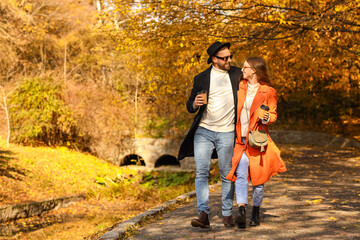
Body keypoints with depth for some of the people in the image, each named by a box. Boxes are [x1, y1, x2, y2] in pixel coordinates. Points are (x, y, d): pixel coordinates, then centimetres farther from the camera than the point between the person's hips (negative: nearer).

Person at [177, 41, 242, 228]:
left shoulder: (237, 74, 6)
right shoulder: (201, 78, 5)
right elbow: (190, 107, 9)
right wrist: (195, 104, -15)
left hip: (226, 133, 0)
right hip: (204, 131, 0)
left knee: (227, 175, 4)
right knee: (201, 172, -9)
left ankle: (227, 214, 14)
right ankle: (203, 214, -10)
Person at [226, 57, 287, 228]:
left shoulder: (268, 91, -1)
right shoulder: (240, 87, 9)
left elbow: (273, 115, 4)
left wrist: (266, 118, -18)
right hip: (240, 139, 2)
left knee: (257, 177, 4)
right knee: (241, 175, -13)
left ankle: (256, 213, 21)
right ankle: (242, 212, -22)